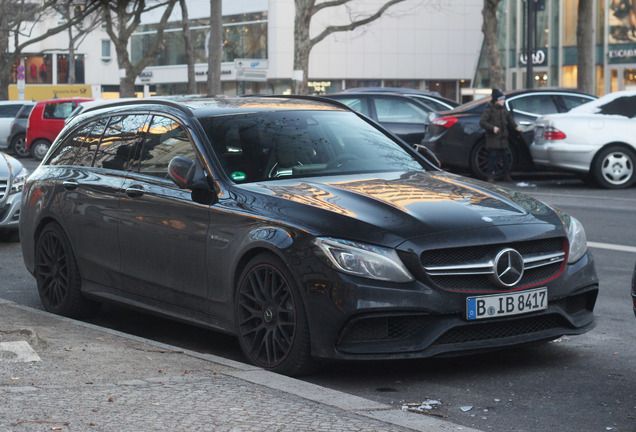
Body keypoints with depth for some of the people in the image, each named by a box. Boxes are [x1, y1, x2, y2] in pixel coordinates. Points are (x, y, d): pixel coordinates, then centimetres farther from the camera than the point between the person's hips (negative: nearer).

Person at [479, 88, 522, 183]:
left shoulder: (504, 109, 11)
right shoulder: (489, 110, -7)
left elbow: (510, 120, 19)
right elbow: (482, 122, -12)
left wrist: (516, 127, 0)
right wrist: (492, 128, -24)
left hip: (503, 138, 6)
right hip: (493, 139, -6)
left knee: (506, 157, 6)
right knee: (492, 157, -4)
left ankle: (507, 175, 16)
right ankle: (491, 176, 5)